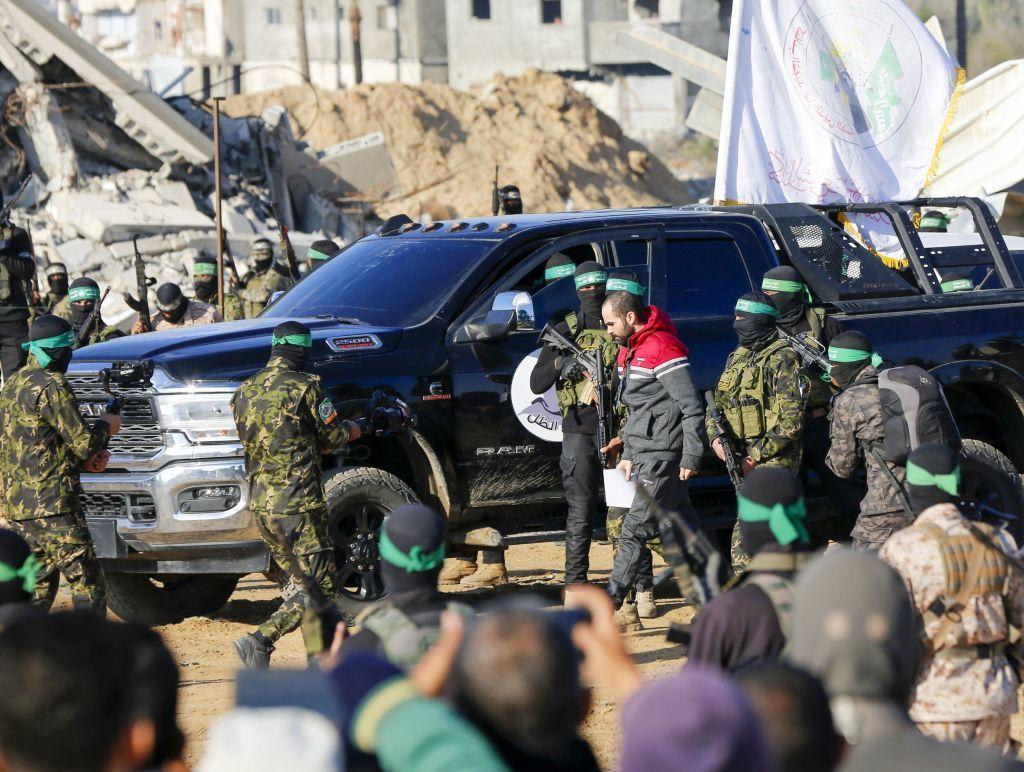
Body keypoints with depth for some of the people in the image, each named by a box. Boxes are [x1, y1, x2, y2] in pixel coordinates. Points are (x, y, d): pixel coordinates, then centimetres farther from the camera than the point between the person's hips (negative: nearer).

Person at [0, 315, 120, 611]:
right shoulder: (51, 386, -13)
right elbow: (82, 441, -13)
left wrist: (84, 460, 12)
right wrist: (105, 426, 8)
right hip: (51, 505, -9)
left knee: (39, 586, 14)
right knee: (87, 585, -7)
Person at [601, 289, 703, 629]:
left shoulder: (663, 349, -15)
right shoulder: (631, 350, 16)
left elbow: (692, 407, -17)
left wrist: (691, 457, -18)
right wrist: (628, 455, 20)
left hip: (661, 454, -10)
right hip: (645, 453, 10)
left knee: (635, 531, -9)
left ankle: (609, 606, -9)